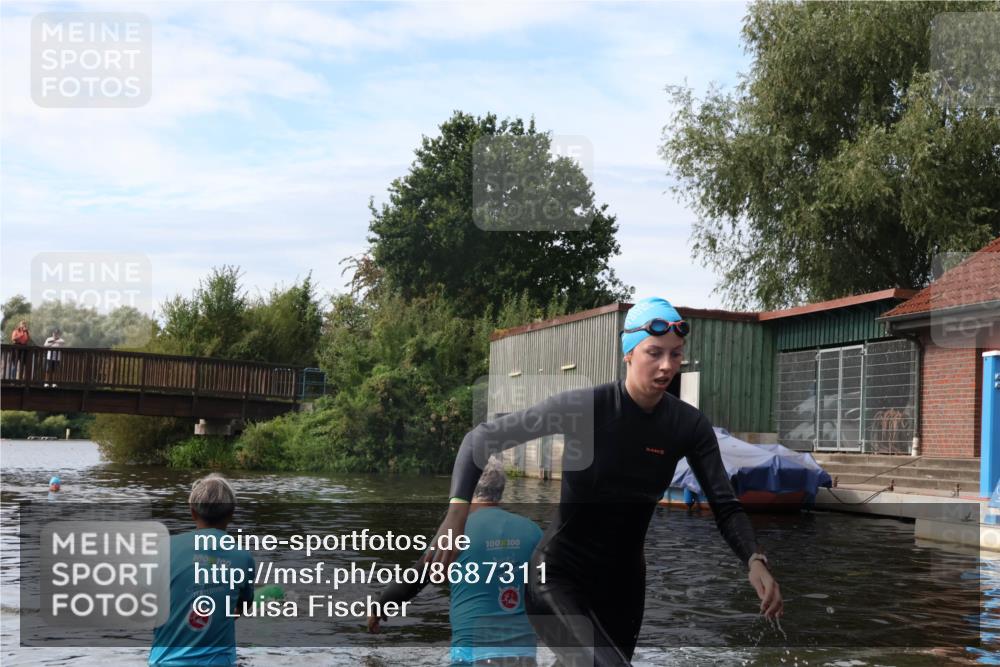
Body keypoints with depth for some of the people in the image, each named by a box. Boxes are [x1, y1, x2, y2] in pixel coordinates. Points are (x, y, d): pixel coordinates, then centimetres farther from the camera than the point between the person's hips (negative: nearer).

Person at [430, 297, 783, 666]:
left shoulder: (689, 425, -7)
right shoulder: (584, 405, -18)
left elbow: (726, 506, -6)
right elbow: (482, 438, -15)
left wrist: (755, 561, -26)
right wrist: (456, 513, -28)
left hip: (624, 580, 5)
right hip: (559, 574, -5)